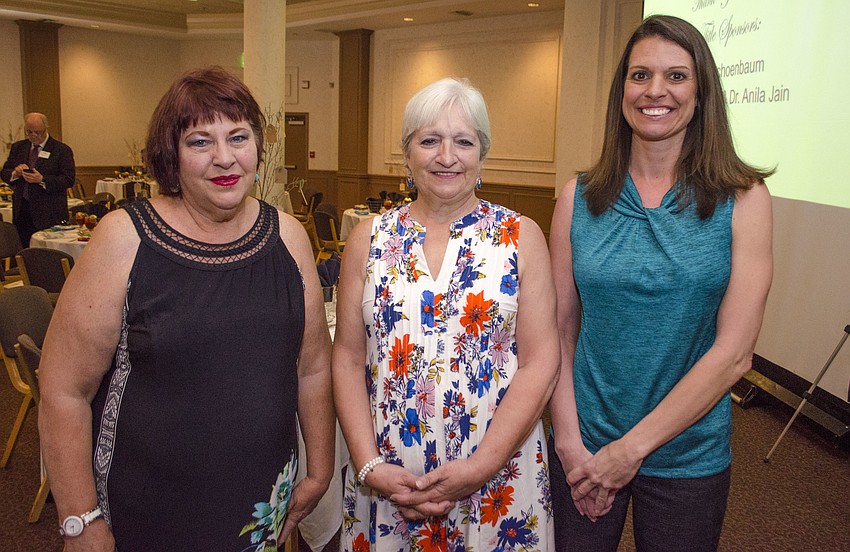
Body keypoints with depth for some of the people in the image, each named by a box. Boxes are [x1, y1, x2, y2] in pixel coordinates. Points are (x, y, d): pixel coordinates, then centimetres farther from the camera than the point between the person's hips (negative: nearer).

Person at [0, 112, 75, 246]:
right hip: (22, 212, 5)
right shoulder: (18, 147, 16)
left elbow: (68, 180, -8)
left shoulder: (61, 150, -1)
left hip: (49, 214, -5)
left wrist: (42, 180, -20)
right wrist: (15, 173, -7)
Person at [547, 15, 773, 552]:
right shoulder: (581, 198, -3)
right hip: (582, 450, 1)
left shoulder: (743, 199, -8)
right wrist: (570, 442, -10)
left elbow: (734, 351, -12)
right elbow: (559, 328, -2)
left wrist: (631, 448, -13)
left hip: (688, 457, -1)